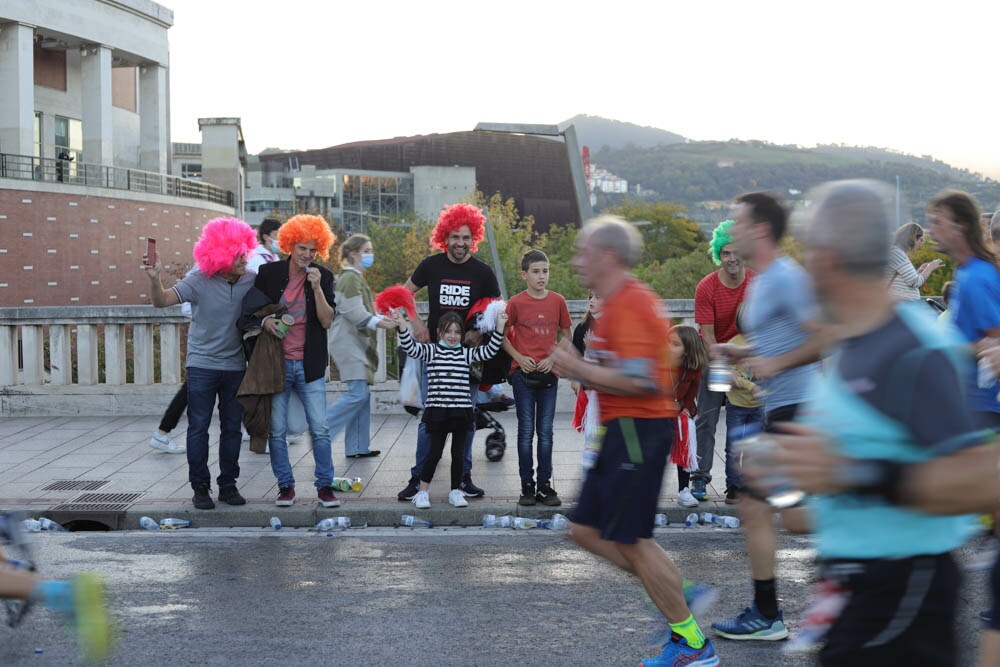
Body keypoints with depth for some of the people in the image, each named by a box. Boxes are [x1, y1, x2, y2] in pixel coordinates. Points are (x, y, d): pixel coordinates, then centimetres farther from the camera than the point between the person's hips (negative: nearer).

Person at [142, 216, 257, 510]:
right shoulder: (199, 281, -10)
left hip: (235, 366, 3)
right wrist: (154, 279, -34)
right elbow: (162, 301, -16)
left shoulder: (250, 281, -3)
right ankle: (200, 487, 9)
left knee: (232, 428, 9)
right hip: (202, 365, -3)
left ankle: (228, 485, 19)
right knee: (198, 427, 0)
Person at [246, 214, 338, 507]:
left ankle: (325, 486, 9)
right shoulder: (269, 273, 1)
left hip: (310, 364, 0)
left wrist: (316, 287, -15)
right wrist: (264, 321, -11)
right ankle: (285, 486, 15)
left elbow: (327, 321, -5)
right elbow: (250, 310, 10)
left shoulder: (323, 276, 2)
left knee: (320, 429, -3)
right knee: (276, 431, 2)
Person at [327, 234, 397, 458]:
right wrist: (382, 324, -24)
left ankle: (358, 447, 11)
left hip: (357, 343, 11)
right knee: (358, 393, -16)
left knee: (362, 394, 9)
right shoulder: (350, 278, -12)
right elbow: (354, 313, -20)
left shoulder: (357, 278, 21)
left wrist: (385, 319, 13)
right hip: (348, 342, -11)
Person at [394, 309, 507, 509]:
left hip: (461, 412, 3)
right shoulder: (431, 351, 1)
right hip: (438, 411, -3)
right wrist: (402, 326, -29)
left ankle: (456, 492, 20)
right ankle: (422, 493, 12)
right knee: (434, 453, 1)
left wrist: (499, 326, -3)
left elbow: (490, 350, 6)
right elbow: (411, 348, -14)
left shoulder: (466, 353, 10)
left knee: (458, 453, 8)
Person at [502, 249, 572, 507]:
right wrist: (518, 357, -8)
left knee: (546, 432, 5)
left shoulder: (557, 301, 4)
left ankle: (545, 485, 11)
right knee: (526, 431, 2)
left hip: (548, 372, 2)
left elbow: (566, 335, 11)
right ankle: (527, 486, 8)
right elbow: (502, 335, 5)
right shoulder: (516, 302, -3)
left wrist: (554, 357, -4)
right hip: (523, 372, -2)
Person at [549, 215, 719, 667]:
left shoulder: (629, 304, -17)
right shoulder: (622, 302, 17)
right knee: (586, 530, 12)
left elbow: (638, 381, -25)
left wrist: (578, 369, -16)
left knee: (630, 540, -5)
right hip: (623, 431, 11)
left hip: (637, 430, -11)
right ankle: (680, 593, 18)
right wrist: (580, 370, 12)